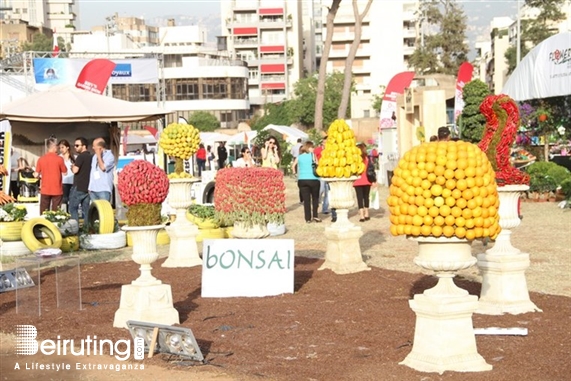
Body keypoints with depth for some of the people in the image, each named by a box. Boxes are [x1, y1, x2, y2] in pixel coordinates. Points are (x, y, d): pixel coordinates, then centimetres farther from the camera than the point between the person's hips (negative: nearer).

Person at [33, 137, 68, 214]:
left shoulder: (41, 159, -2)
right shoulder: (59, 159, -10)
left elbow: (36, 175, 1)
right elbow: (65, 173, -2)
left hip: (45, 191, 3)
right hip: (57, 190, -3)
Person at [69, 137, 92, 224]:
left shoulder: (81, 156, -12)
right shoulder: (91, 157, 12)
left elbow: (75, 170, -19)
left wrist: (72, 167, 1)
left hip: (78, 187, -7)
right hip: (87, 187, 7)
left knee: (73, 209, 0)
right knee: (86, 209, 7)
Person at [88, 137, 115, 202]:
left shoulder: (109, 155, -5)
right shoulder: (95, 156, 18)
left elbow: (103, 167, -18)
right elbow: (92, 172, 20)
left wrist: (99, 155, -9)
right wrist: (90, 187, 16)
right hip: (93, 189, 7)